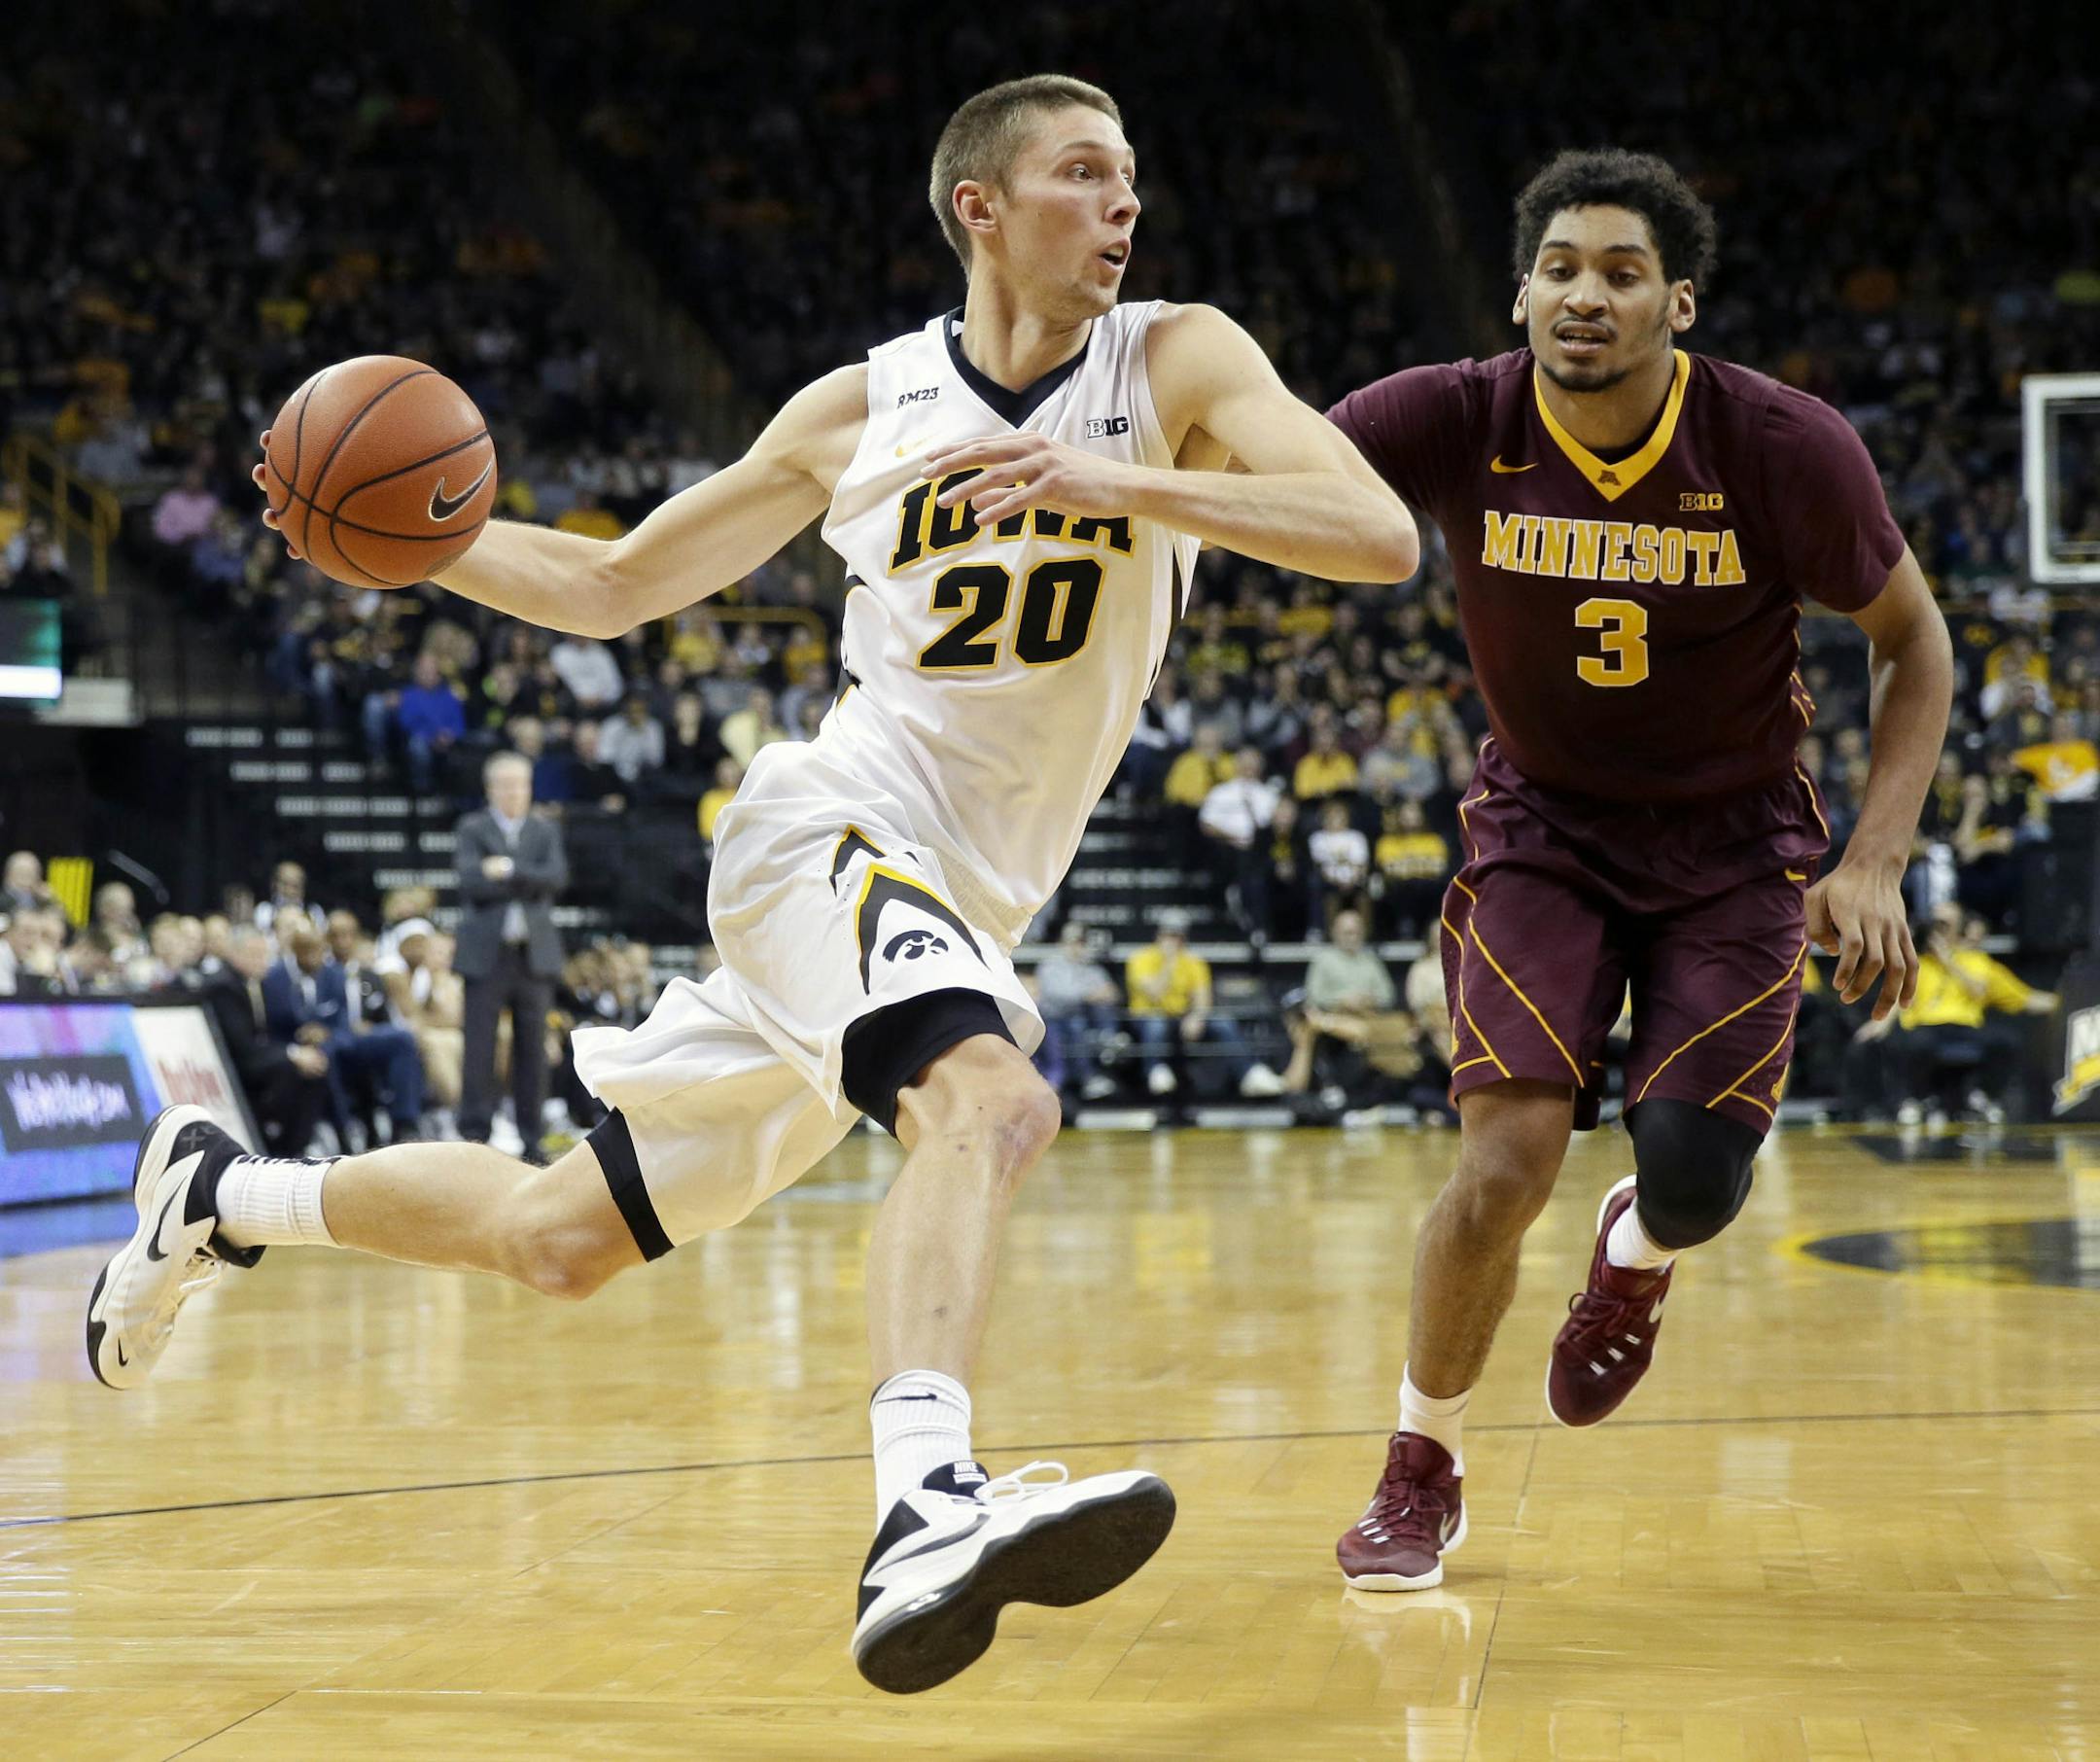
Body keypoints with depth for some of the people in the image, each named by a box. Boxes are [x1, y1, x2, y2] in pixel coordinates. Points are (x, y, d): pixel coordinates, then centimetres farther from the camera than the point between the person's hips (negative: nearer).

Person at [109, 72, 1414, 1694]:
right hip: (836, 825, -3)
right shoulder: (863, 408, 1)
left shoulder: (1174, 362, -2)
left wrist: (1123, 484, -31)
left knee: (560, 1239, 10)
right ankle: (927, 1512, -53)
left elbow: (1382, 537, -19)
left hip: (966, 911, 3)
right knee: (991, 1096, -36)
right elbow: (611, 586, 12)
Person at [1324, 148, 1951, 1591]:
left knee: (1693, 1182, -11)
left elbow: (1915, 642, -7)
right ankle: (1424, 1469, 11)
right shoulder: (1457, 423, -19)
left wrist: (1875, 865, -16)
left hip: (1737, 841, 0)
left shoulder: (1787, 448, -20)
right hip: (1544, 822, 0)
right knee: (1508, 1162, -15)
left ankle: (1639, 1255, 31)